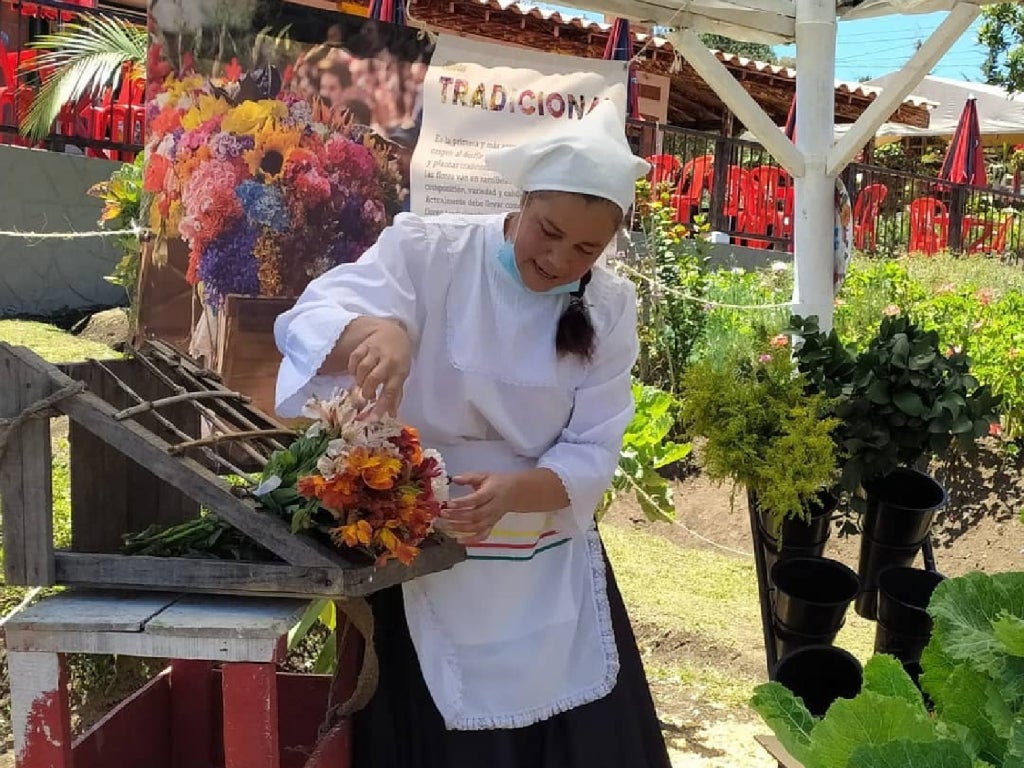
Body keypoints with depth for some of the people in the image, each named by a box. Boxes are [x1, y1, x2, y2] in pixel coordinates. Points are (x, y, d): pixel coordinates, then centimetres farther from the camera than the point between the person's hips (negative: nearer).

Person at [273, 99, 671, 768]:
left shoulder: (609, 308, -2)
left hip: (548, 570, 3)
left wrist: (513, 492, -27)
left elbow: (591, 455, -6)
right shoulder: (425, 252, -11)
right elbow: (307, 321, -22)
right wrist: (374, 329, -45)